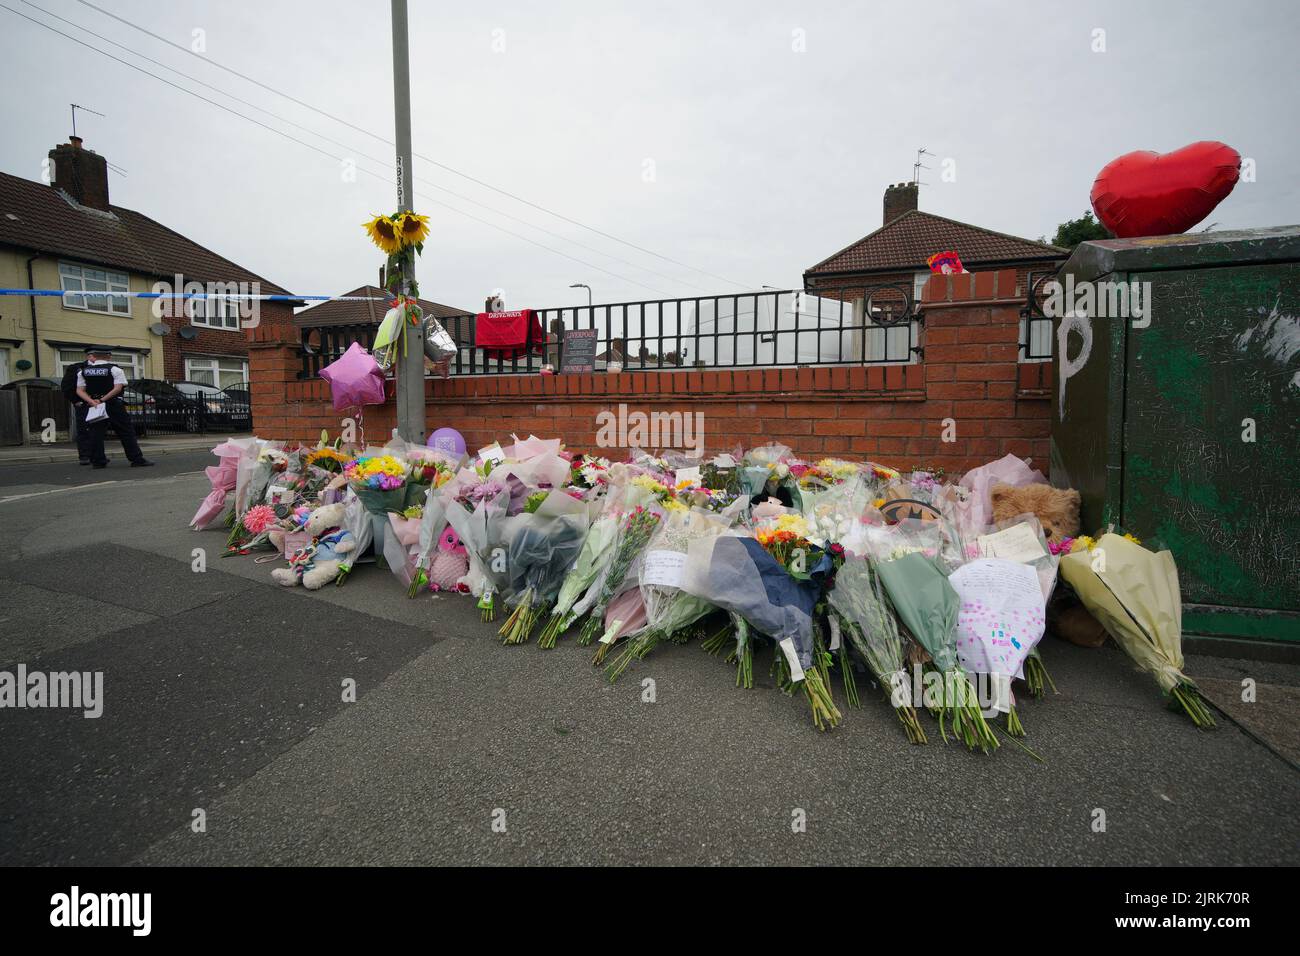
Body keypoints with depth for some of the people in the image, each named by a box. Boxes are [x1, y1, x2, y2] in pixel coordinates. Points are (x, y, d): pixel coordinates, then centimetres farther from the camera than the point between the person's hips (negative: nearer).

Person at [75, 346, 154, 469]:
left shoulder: (83, 371, 7)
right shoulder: (114, 369, -3)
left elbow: (80, 391, 1)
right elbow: (117, 388, -14)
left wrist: (92, 402, -9)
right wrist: (103, 400, -11)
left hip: (94, 407, 3)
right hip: (114, 405, -3)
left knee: (96, 433, 7)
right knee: (126, 432, -2)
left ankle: (97, 461, 6)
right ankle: (137, 460, -5)